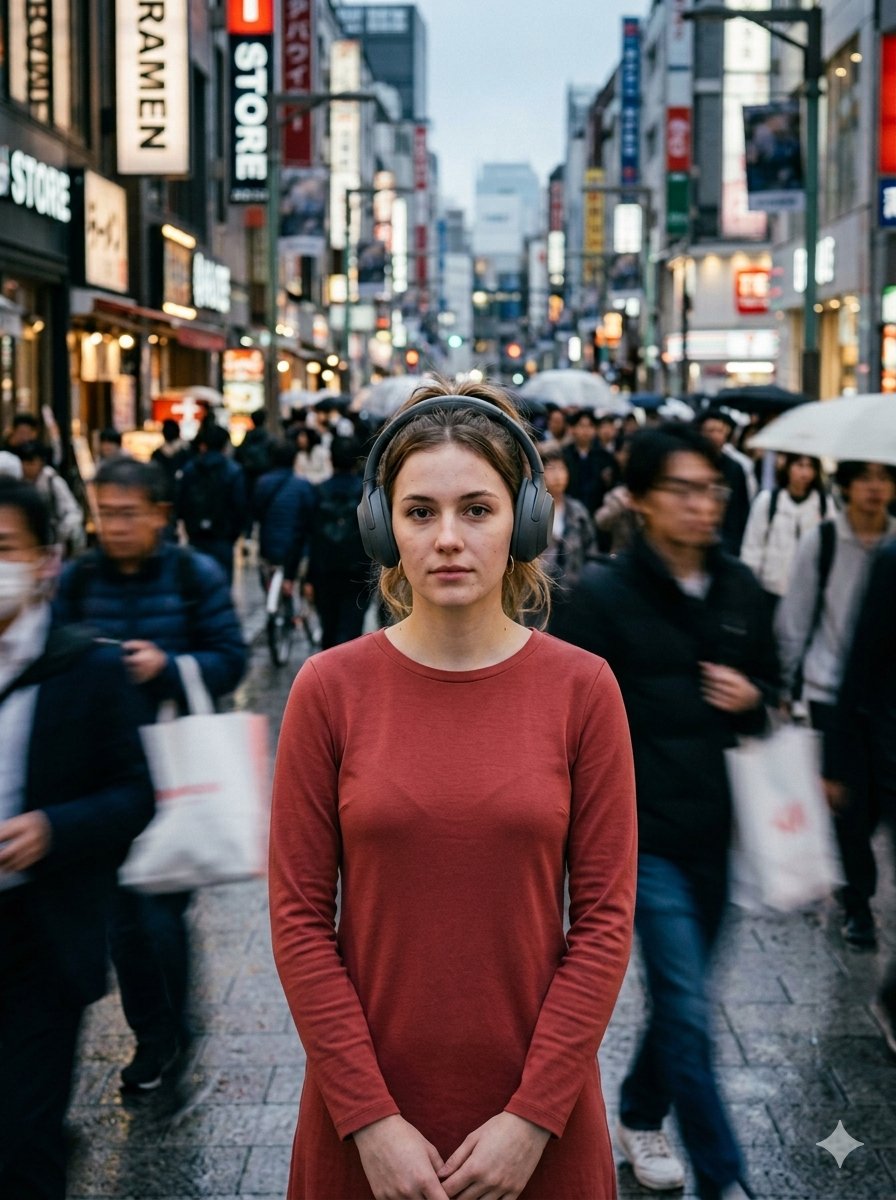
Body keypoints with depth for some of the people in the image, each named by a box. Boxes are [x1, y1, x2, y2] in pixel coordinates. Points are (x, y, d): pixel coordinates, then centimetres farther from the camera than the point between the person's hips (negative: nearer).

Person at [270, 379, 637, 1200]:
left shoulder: (582, 688, -7)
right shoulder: (329, 689, -7)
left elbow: (605, 917, -6)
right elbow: (300, 916, -6)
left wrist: (534, 1114, -10)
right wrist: (370, 1118, -10)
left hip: (536, 1109, 0)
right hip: (367, 1107, 0)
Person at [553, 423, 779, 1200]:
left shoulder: (739, 589, 3)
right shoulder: (604, 594, -11)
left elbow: (769, 683, 17)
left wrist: (753, 699, -7)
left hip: (715, 825, 5)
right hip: (643, 829, -5)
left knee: (681, 993, 18)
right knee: (689, 1008, -6)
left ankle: (641, 1117, 41)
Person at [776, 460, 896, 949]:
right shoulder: (821, 541, -7)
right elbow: (795, 618, 0)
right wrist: (785, 682, 2)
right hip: (831, 687, -2)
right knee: (849, 795, 0)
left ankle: (852, 882, 33)